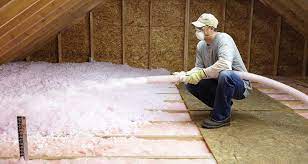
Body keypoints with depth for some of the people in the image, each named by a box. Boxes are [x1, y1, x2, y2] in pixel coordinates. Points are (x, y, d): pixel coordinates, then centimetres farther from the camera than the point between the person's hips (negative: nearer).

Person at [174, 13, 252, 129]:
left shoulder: (223, 39, -21)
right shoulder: (201, 45, 3)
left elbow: (225, 64, -38)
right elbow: (199, 68, 3)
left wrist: (202, 73, -36)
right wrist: (185, 75, -15)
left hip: (240, 85, -7)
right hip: (218, 84, 8)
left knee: (224, 74, -39)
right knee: (191, 83, -6)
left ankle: (221, 117, -20)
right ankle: (224, 105, 9)